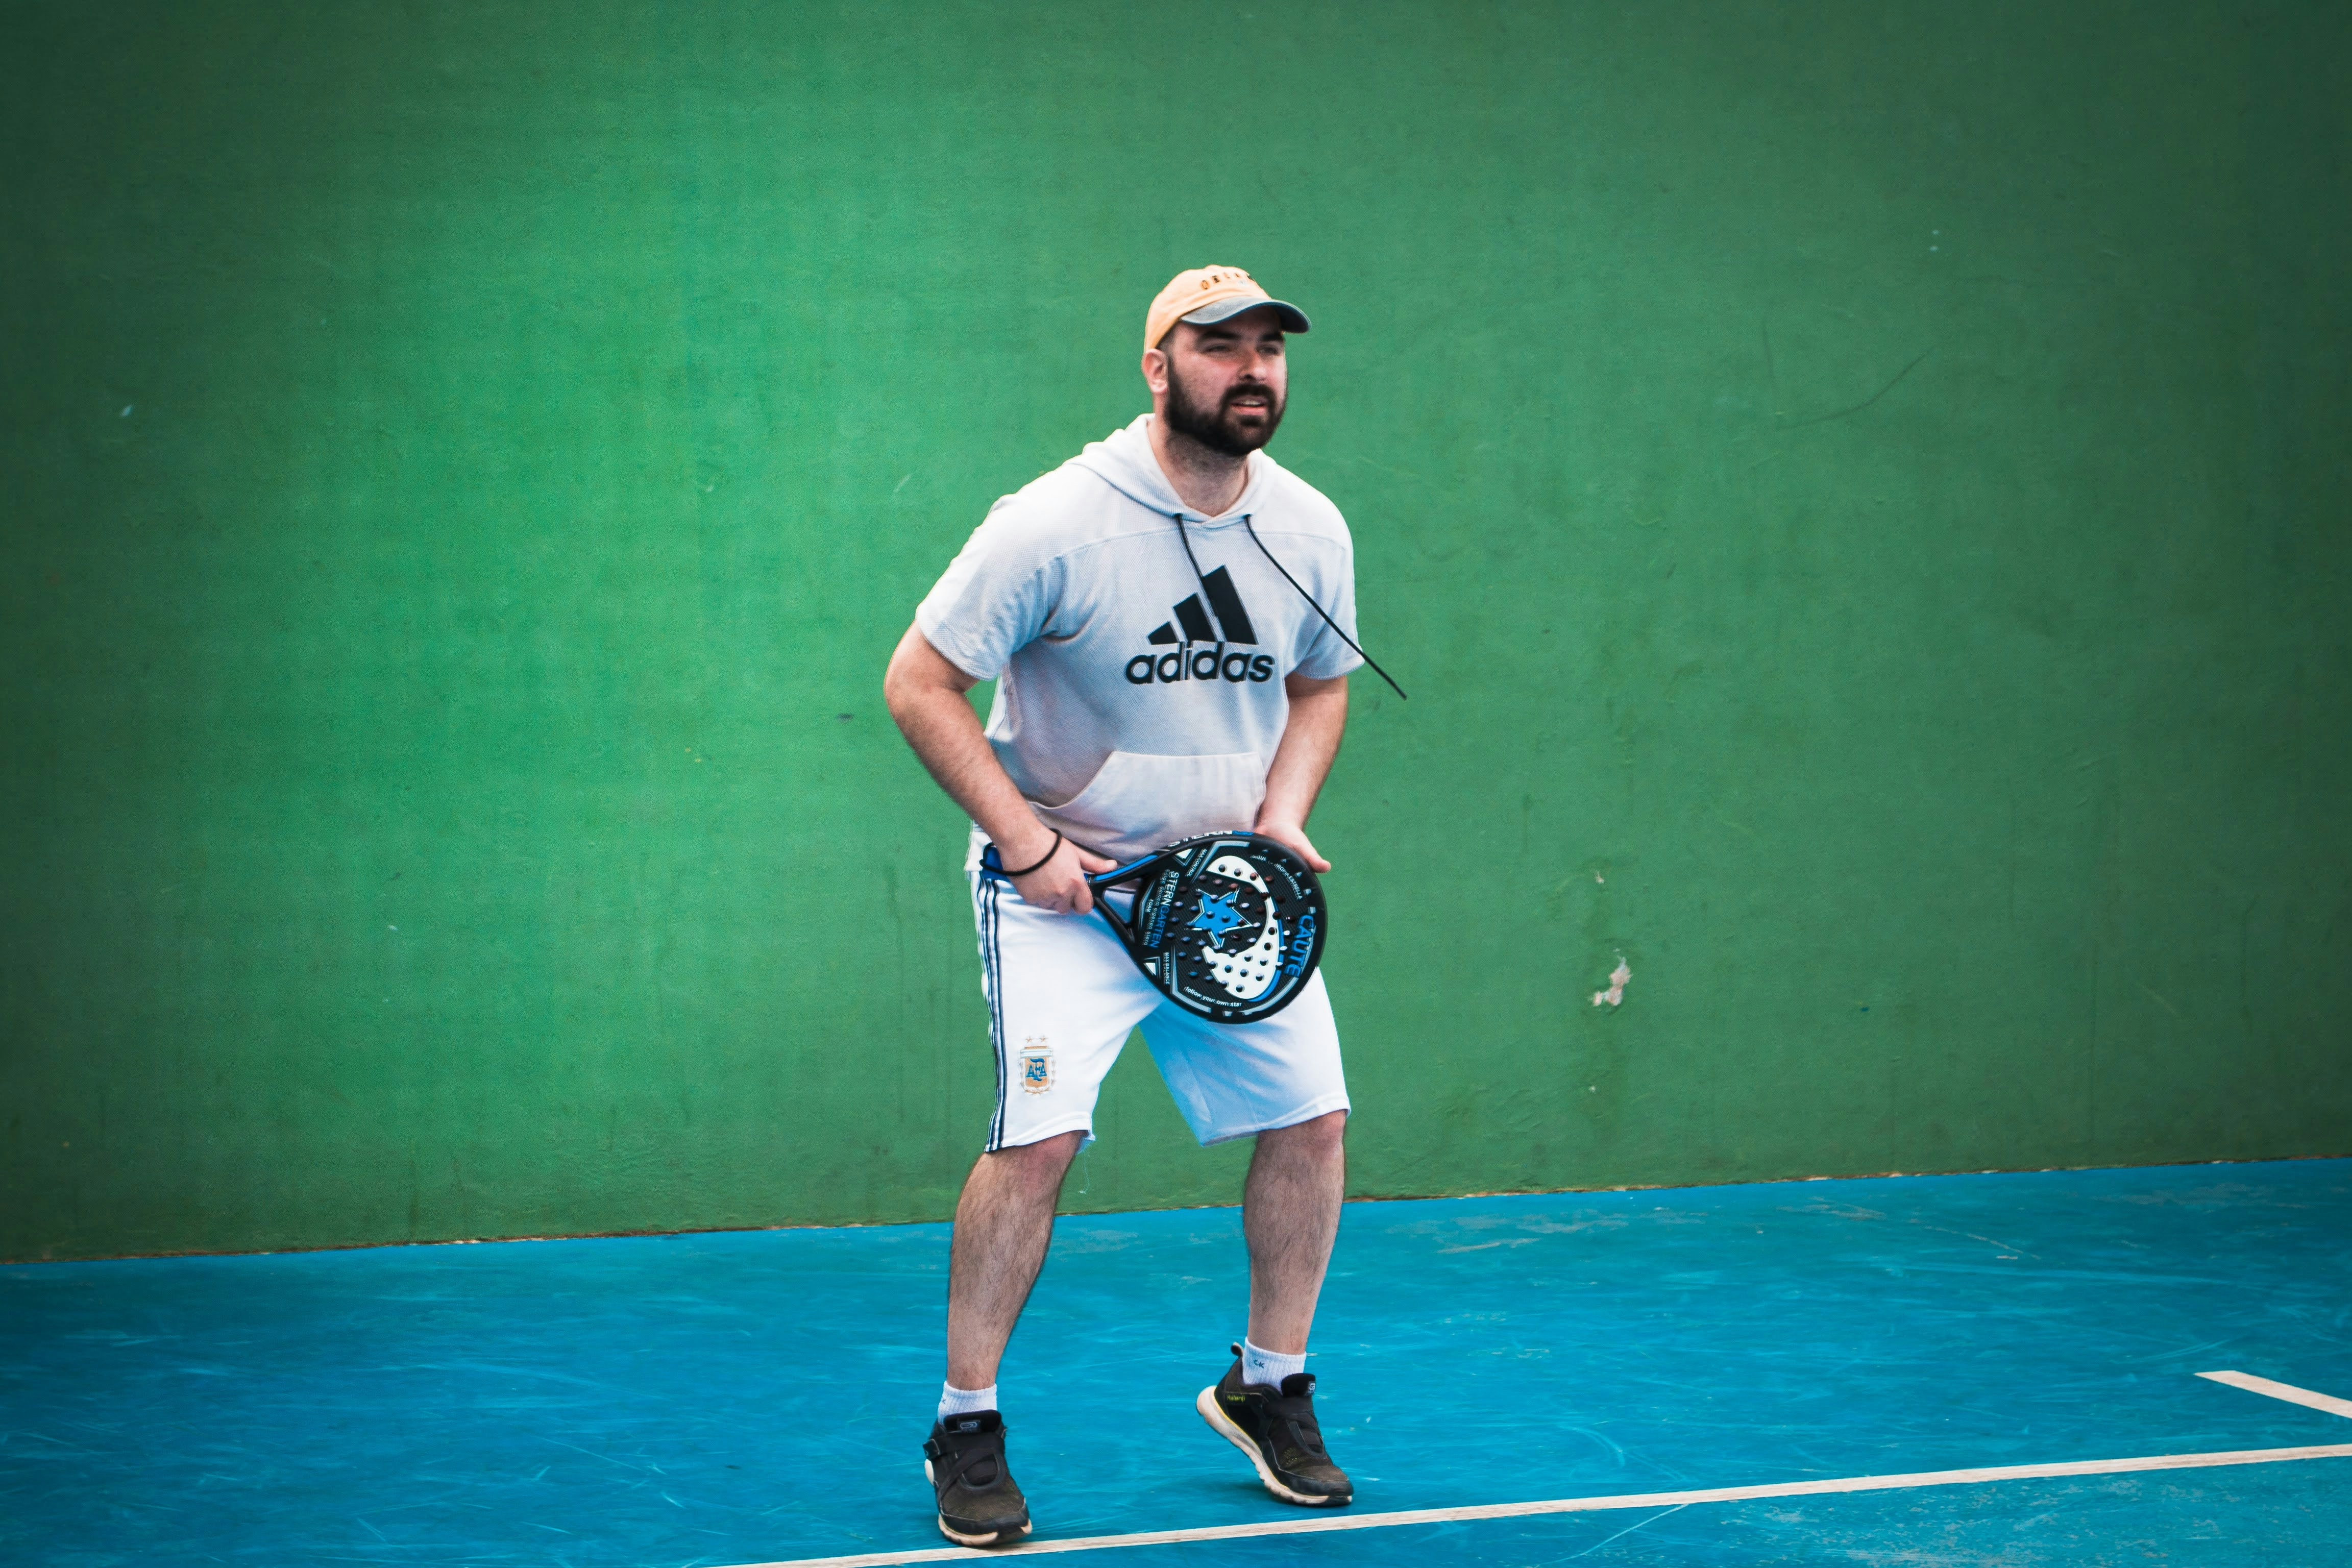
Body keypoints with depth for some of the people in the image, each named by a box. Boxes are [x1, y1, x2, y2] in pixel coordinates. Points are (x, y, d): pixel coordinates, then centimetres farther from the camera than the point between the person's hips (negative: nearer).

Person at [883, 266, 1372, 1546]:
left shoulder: (1312, 531, -1)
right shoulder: (1053, 525, -17)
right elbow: (919, 683, -12)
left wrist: (1283, 816, -1)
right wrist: (1027, 839, -17)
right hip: (1062, 883, -5)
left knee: (1312, 1116, 0)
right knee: (1038, 1139, -15)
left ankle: (1266, 1388, 22)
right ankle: (965, 1428, 2)